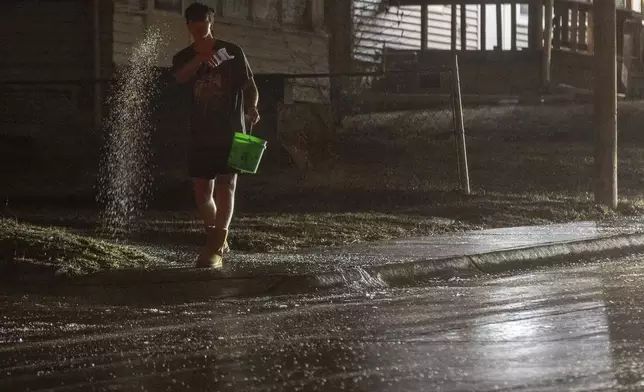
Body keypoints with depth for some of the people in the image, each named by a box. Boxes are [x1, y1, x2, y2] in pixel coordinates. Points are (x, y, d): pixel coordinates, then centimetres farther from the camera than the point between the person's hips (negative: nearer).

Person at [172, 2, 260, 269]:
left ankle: (215, 249, -17)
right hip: (200, 134, 3)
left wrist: (251, 108, -20)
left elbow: (249, 86, 1)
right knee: (202, 190, 5)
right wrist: (199, 60, -34)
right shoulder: (184, 58, 7)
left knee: (225, 186, -10)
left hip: (230, 132, -3)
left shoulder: (232, 52, 1)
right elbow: (179, 77, -16)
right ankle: (217, 238, 25)